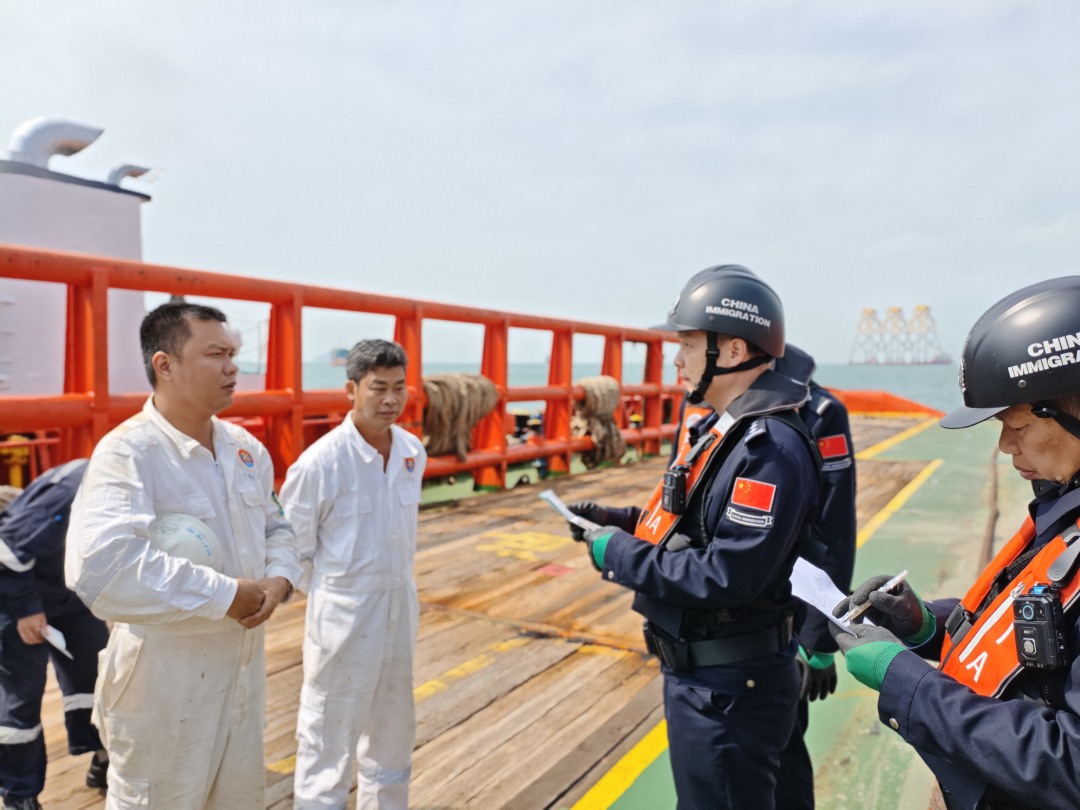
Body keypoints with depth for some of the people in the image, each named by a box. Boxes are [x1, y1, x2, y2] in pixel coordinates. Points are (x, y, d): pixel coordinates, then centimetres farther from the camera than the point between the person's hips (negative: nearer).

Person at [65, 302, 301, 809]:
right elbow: (101, 568, -37)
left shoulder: (244, 447, 2)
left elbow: (276, 525, 13)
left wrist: (279, 579, -9)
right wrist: (227, 595, -29)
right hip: (164, 682, -7)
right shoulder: (128, 452, -22)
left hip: (243, 667, 7)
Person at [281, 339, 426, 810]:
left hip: (401, 607, 6)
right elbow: (292, 545, -10)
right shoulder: (320, 462, -20)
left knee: (392, 732, 23)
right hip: (343, 615, -6)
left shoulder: (413, 452, -3)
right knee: (328, 740, 9)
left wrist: (395, 586, 12)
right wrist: (328, 594, -2)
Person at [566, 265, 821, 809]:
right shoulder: (725, 428, 7)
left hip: (728, 688, -10)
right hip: (696, 675, 10)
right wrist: (619, 521, 2)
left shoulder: (771, 449, -25)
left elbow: (727, 576, -30)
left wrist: (619, 555, -21)